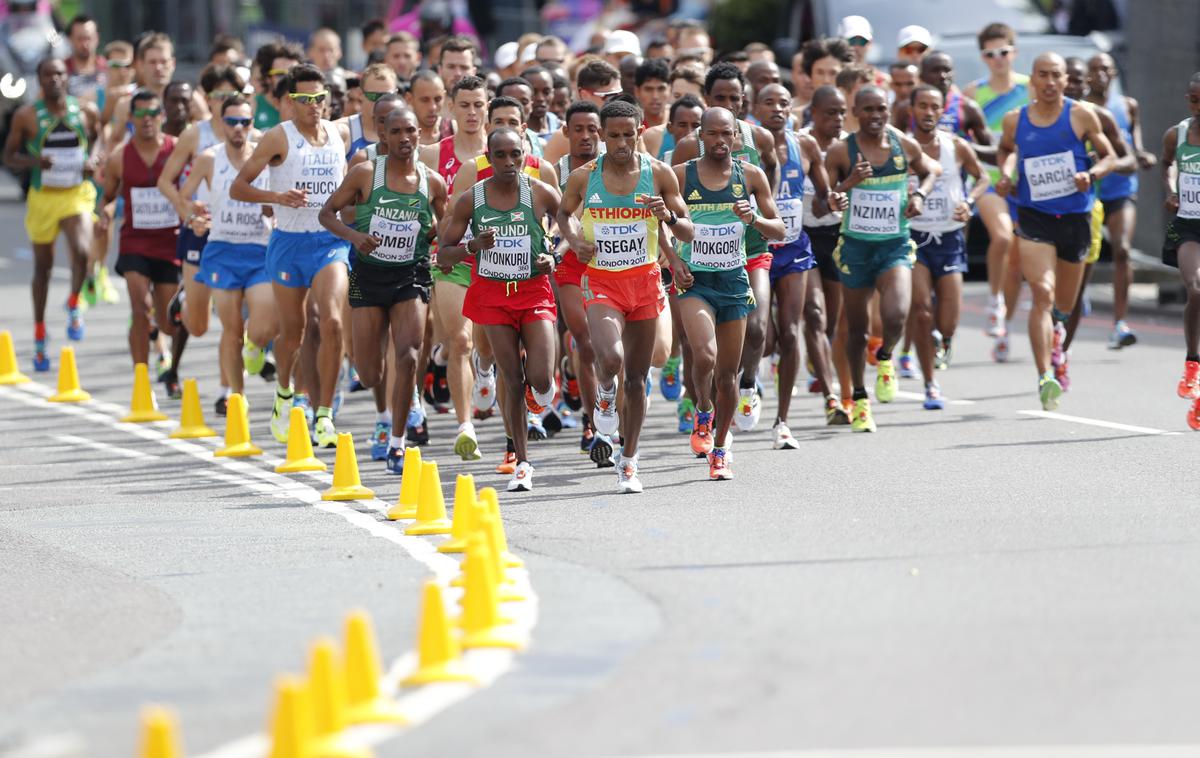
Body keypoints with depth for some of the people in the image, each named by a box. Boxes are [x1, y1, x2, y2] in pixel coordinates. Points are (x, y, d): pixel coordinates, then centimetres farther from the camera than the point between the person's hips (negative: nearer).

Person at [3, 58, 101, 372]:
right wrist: (33, 161, -19)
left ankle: (74, 305, 2)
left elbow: (102, 141, 15)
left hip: (77, 195, 0)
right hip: (43, 196, 0)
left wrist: (93, 162, -6)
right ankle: (39, 337, 25)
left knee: (81, 251, -26)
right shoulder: (26, 116, -5)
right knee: (43, 266, 11)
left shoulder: (87, 111, -2)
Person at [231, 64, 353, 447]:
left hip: (331, 241, 2)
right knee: (292, 332, 9)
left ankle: (324, 416, -13)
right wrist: (276, 196, -22)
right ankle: (284, 394, 41)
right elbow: (237, 187, -7)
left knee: (332, 322, -18)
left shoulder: (341, 133, 6)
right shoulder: (279, 138, -6)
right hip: (289, 243, -2)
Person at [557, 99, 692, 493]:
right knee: (610, 358, -26)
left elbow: (688, 233, 0)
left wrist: (668, 216, -21)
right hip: (601, 282, -2)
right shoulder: (583, 177, -4)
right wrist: (575, 240, -3)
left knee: (636, 376, 7)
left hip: (645, 280, 2)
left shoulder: (659, 174, -3)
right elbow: (564, 213, 17)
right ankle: (604, 393, 11)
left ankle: (629, 461, 20)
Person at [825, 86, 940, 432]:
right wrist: (848, 183, -21)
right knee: (857, 328, 10)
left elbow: (931, 171, 21)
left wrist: (920, 195, 1)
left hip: (896, 245, 0)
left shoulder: (906, 146, 1)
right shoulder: (841, 152, -6)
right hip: (855, 246, 0)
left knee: (896, 315, -24)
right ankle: (859, 398, 30)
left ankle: (885, 359, 9)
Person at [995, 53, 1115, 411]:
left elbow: (1108, 157, 5)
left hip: (1075, 217, 1)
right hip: (1034, 218, -1)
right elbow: (1006, 149, 22)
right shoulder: (1015, 120, 1)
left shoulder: (1081, 116, -3)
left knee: (1064, 304, 16)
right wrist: (1006, 173, 3)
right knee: (1042, 294, -21)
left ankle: (1056, 332, 54)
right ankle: (1045, 377, -28)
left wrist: (1091, 175, -15)